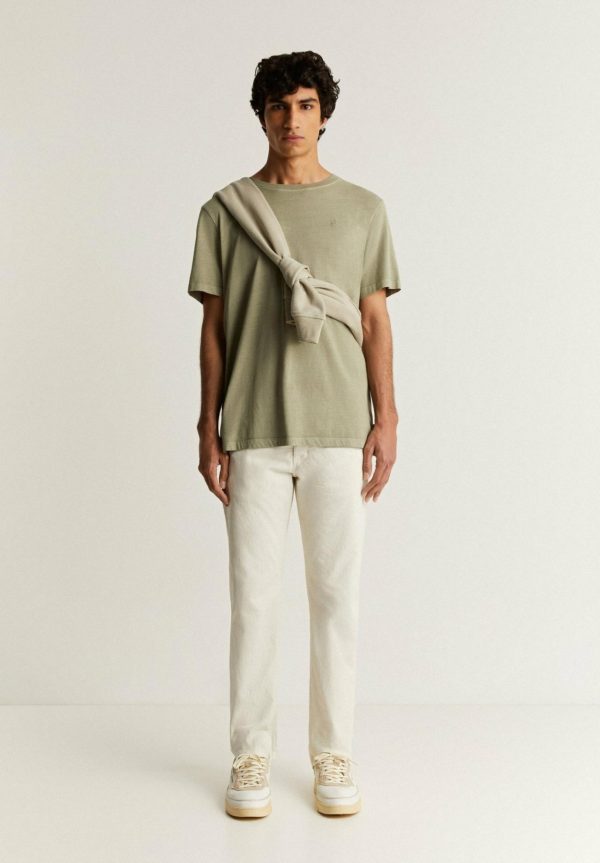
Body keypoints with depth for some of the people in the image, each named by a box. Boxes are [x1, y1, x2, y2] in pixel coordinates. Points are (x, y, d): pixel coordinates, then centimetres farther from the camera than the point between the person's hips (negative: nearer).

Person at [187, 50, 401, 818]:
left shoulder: (363, 209, 9)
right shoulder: (225, 211, 7)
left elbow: (375, 321, 8)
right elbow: (214, 326, 7)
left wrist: (385, 421, 1)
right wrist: (209, 430, 2)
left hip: (337, 430, 1)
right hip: (254, 431, 0)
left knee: (336, 596, 4)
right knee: (253, 595, 3)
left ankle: (333, 754, 18)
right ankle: (251, 755, 16)